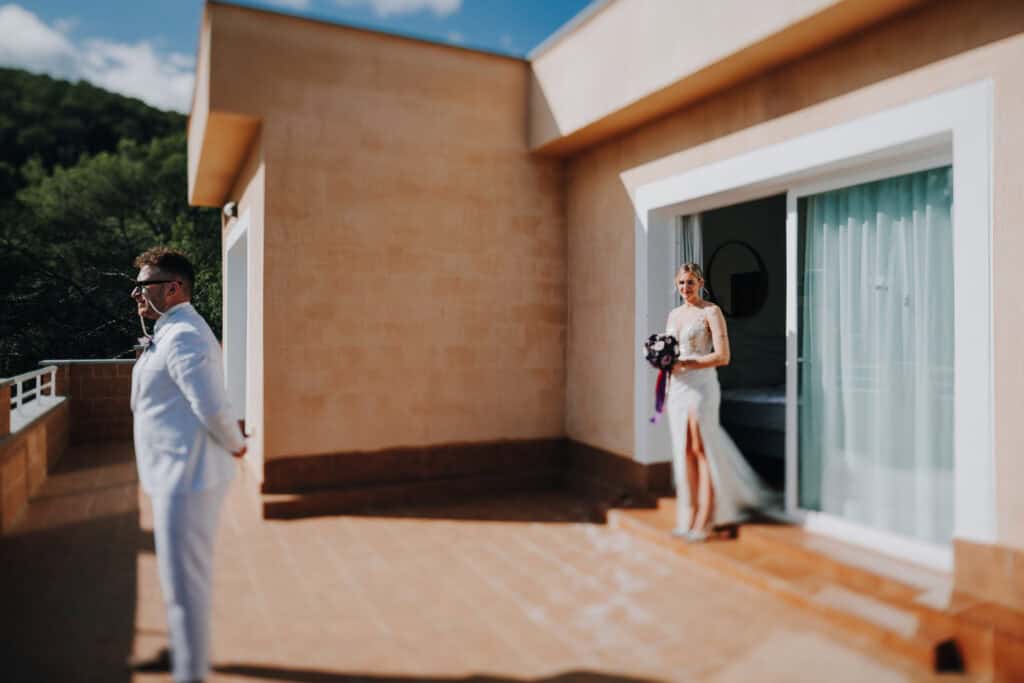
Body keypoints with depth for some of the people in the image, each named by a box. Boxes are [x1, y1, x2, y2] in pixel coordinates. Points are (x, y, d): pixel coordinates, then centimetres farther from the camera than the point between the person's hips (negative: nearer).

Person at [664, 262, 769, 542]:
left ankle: (705, 521, 6)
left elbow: (723, 356, -13)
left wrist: (685, 364, -17)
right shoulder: (674, 314, 15)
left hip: (701, 385, -6)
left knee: (703, 450, -2)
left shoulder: (710, 312, -5)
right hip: (677, 387, 6)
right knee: (684, 451, 8)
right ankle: (689, 516, 17)